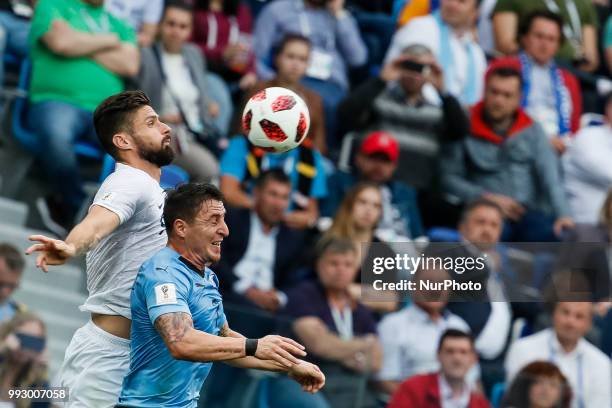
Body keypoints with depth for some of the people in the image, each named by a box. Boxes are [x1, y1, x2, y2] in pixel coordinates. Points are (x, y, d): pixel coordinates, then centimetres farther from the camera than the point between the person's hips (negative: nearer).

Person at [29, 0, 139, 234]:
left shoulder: (118, 25, 25)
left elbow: (129, 65, 6)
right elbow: (62, 42, -6)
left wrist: (81, 45, 3)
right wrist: (108, 41, 7)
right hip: (57, 101, -4)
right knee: (57, 135, -40)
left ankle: (66, 208, -15)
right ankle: (81, 212, -19)